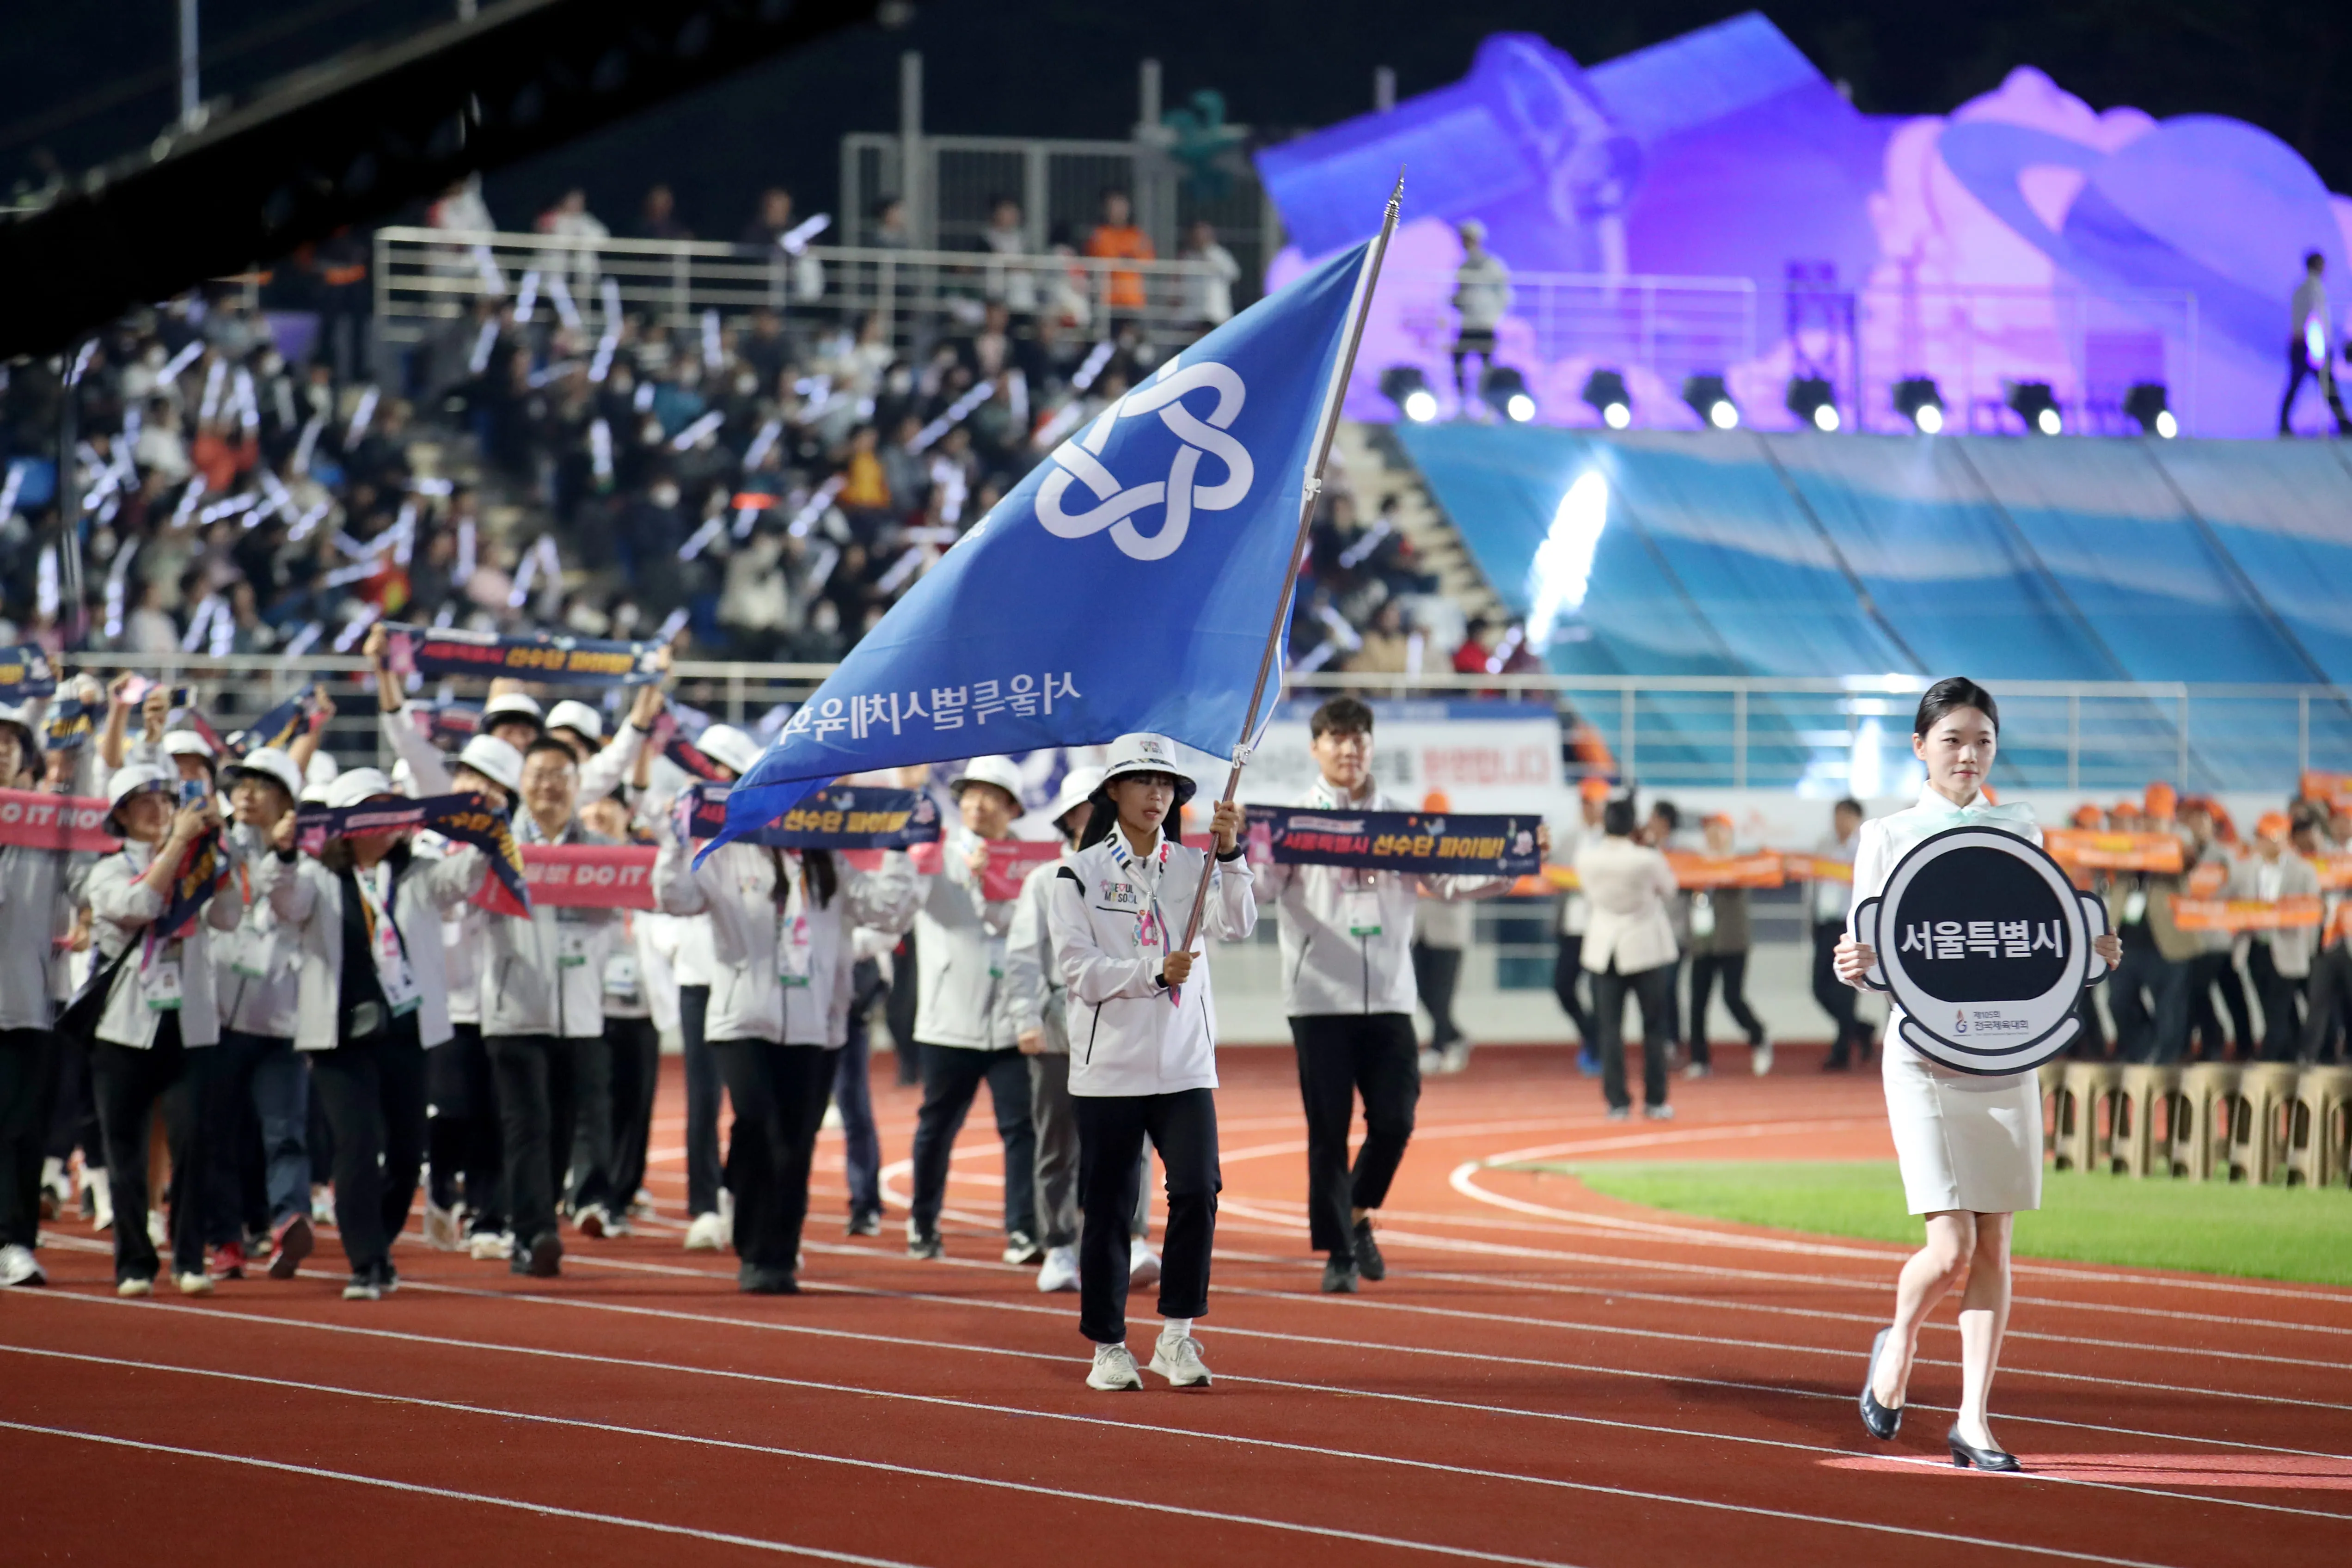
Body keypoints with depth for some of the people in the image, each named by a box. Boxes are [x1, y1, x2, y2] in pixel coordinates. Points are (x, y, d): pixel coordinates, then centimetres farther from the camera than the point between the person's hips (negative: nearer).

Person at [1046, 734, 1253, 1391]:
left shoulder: (1193, 866, 8)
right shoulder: (1080, 874, 1)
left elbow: (1236, 926, -8)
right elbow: (1078, 968, -8)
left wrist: (1230, 854, -21)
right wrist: (1154, 974, -19)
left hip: (1185, 1066, 2)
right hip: (1109, 1066, -2)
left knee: (1196, 1190, -13)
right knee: (1106, 1209, 2)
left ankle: (1176, 1335, -3)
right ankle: (1108, 1347, 12)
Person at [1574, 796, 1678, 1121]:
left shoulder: (1586, 856, -10)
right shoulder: (1648, 859, -18)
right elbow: (1668, 890, -1)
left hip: (1604, 946, 2)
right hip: (1646, 945, -2)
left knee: (1609, 1029, 5)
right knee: (1654, 1027, 8)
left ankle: (1617, 1102, 1)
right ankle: (1654, 1102, 9)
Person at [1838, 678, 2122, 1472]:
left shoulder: (2020, 832, 10)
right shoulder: (1887, 837, 1)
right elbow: (1868, 954, 2)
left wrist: (2090, 952, -5)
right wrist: (1857, 964, -21)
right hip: (1925, 1056, -3)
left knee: (1993, 1249, 2)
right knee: (1952, 1250, -12)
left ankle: (1973, 1419, 8)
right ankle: (1898, 1344, 19)